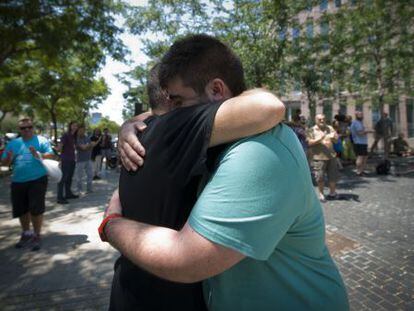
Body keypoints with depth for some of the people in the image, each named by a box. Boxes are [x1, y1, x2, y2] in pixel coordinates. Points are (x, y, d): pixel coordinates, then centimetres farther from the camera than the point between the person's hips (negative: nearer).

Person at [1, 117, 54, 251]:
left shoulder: (41, 140, 0)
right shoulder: (13, 143, 11)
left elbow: (51, 155, -8)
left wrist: (38, 155, -25)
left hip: (37, 180, -4)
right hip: (18, 182, 5)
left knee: (36, 209, -4)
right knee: (22, 210, 15)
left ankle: (36, 236, 13)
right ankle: (26, 234, 36)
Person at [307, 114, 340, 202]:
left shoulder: (329, 128, 13)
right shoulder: (312, 130, 0)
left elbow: (336, 140, 10)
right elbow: (309, 142, -9)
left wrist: (334, 137, -12)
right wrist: (319, 139, -22)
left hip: (331, 156, 4)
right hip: (319, 157, -4)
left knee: (333, 176, 10)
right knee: (320, 177, 1)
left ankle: (332, 192, 29)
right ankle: (321, 194, 17)